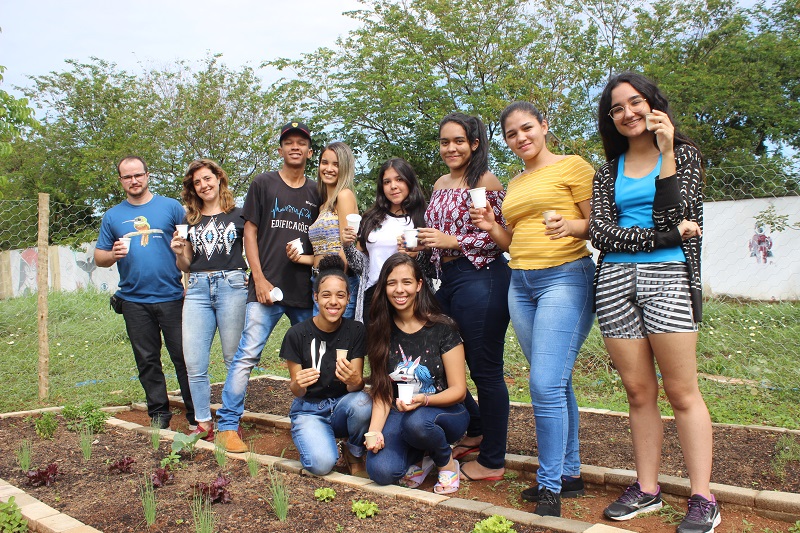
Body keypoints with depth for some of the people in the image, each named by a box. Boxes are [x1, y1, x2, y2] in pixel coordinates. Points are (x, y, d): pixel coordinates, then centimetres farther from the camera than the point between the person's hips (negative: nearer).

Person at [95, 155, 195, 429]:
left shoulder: (171, 207, 4)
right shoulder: (112, 216, 12)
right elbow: (98, 257, 13)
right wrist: (113, 255, -10)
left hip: (172, 297, -3)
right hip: (134, 301, 3)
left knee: (184, 358, 0)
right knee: (147, 361, 10)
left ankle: (196, 417, 9)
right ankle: (158, 414, 22)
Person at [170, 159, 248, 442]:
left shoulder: (238, 215, 7)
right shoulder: (189, 221, 16)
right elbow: (185, 266, 20)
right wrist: (179, 253, -1)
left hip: (232, 285, -3)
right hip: (197, 289, 3)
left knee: (235, 360, 1)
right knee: (194, 364, 0)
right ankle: (204, 424, 12)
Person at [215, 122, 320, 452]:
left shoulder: (316, 193, 14)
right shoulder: (263, 184, 6)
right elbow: (250, 232, 2)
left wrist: (306, 253, -1)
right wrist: (259, 279, -7)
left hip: (306, 290, 3)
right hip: (267, 287, -3)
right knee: (247, 354, -7)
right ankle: (228, 423, 3)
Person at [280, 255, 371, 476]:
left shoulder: (355, 331, -9)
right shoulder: (297, 334, -13)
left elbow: (358, 384, -13)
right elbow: (296, 391, -7)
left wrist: (355, 380, -38)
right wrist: (298, 384, -32)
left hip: (343, 406, 2)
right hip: (310, 410, -2)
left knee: (362, 402, -33)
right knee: (321, 463, -29)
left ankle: (354, 455, -3)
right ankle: (314, 438, 8)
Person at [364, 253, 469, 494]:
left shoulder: (442, 328, -12)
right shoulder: (381, 332, -1)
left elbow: (458, 390, -10)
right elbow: (382, 391, -2)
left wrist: (424, 400, -29)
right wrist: (375, 430, -18)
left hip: (444, 411, -2)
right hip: (399, 413, 3)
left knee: (416, 421, -38)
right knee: (381, 471, -25)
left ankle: (447, 462, -5)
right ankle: (420, 456, 9)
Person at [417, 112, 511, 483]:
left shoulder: (486, 182, -7)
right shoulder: (441, 185, 16)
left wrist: (452, 241, -18)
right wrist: (421, 244, 6)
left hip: (481, 280, -9)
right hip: (448, 280, 9)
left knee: (485, 370, 0)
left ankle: (492, 461, 16)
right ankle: (477, 431, 37)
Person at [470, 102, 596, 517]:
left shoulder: (573, 166, -1)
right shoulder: (514, 185, 19)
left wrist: (571, 226, -24)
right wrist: (492, 228, 4)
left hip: (566, 276, -7)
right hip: (521, 283, 7)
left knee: (545, 384, -13)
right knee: (556, 384, 12)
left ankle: (549, 487, 1)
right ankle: (570, 474, 23)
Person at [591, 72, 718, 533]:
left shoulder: (685, 154, 8)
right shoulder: (609, 171, 15)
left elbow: (675, 216, -9)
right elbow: (601, 233, 1)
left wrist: (666, 153, -9)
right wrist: (667, 235, -8)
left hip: (667, 276, -3)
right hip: (615, 280, 3)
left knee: (682, 392, -4)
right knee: (639, 391, 6)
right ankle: (647, 488, 15)